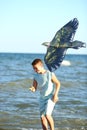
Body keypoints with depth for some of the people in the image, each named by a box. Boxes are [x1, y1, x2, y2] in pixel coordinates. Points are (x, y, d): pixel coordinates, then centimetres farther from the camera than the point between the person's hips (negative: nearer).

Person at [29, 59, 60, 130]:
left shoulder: (50, 74, -14)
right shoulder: (36, 76, 0)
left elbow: (58, 83, -5)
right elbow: (34, 87, 2)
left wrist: (55, 94, -11)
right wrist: (32, 89, -22)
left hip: (50, 97, -6)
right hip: (42, 98, 6)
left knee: (47, 115, -19)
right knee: (42, 117, 5)